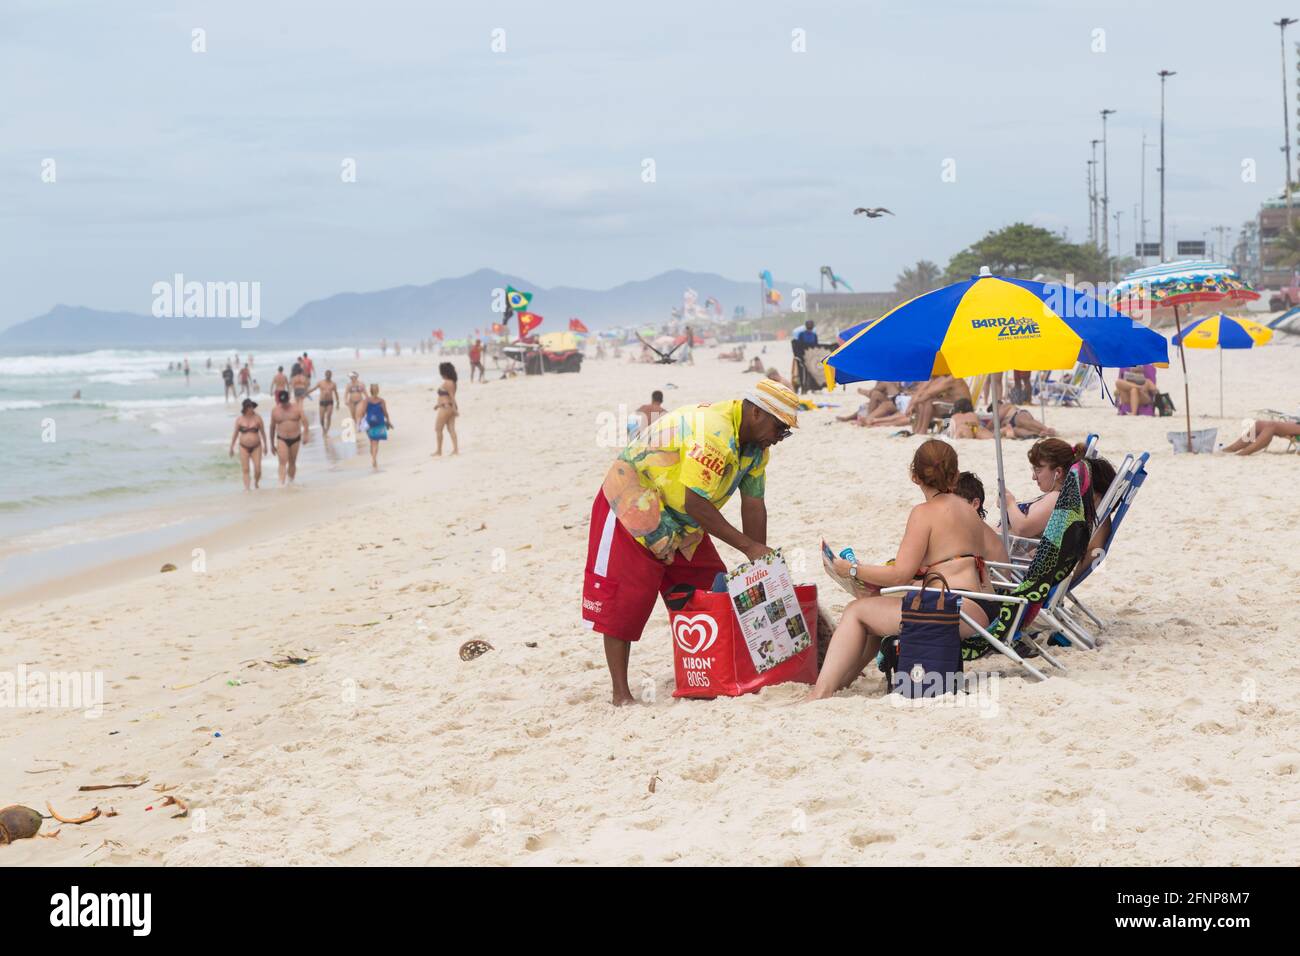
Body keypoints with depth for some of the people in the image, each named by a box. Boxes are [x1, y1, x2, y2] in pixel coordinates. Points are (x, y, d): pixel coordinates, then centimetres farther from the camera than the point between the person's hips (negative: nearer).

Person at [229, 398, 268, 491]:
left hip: (256, 447, 0)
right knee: (245, 470, -3)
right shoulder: (239, 419, -3)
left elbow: (263, 432, 5)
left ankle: (256, 483, 26)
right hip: (244, 447, 0)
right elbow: (235, 433, 5)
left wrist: (265, 445, 9)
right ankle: (246, 489, 1)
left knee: (258, 469, -3)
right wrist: (231, 447, 7)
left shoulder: (257, 418, -4)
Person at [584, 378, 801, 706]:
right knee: (624, 601, -12)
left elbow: (754, 504, 0)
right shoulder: (713, 432, -31)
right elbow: (695, 503, -32)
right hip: (631, 507, -10)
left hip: (680, 521, 10)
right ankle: (620, 692, -7)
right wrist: (749, 546, -28)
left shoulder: (756, 445, -1)